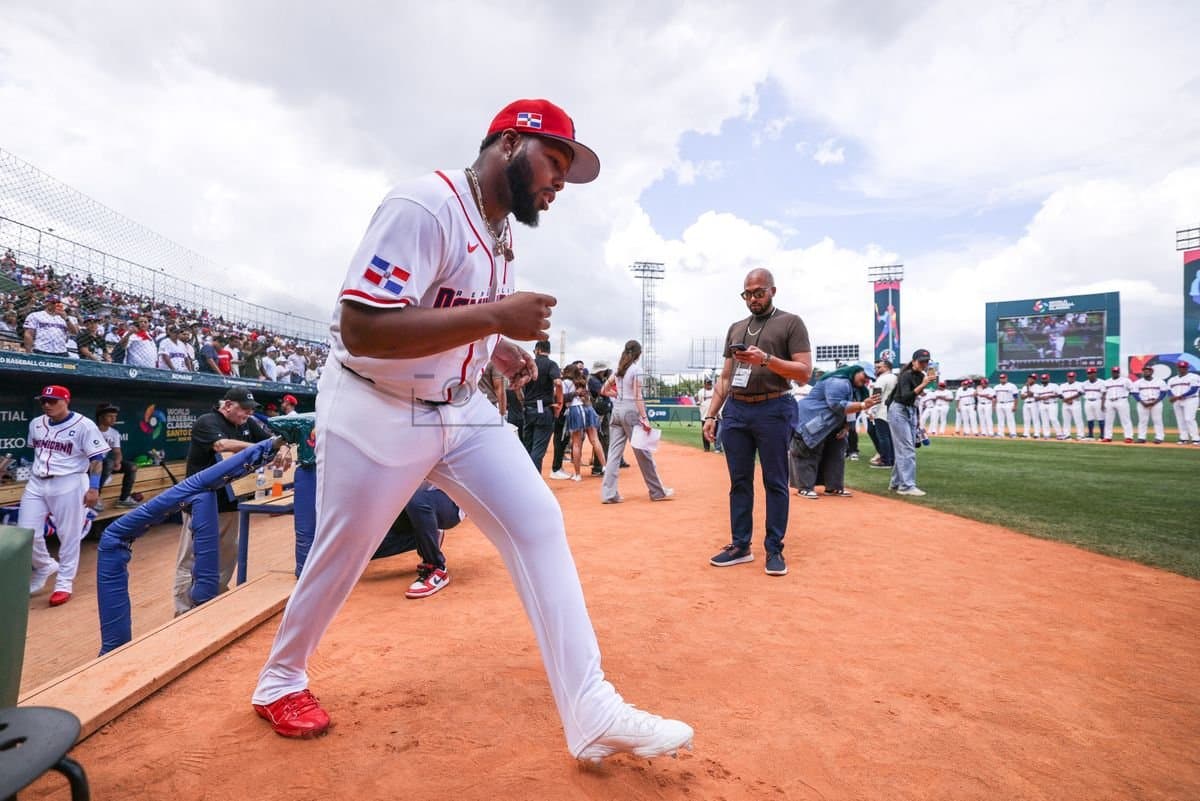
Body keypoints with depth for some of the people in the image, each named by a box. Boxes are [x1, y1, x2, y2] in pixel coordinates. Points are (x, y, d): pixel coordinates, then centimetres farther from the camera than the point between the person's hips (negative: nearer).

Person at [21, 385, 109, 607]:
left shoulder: (84, 425, -12)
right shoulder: (36, 423, 7)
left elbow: (96, 458, -11)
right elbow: (36, 452, 22)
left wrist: (94, 487, -17)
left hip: (69, 484, -6)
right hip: (36, 484, 6)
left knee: (68, 535, 2)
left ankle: (64, 582, 16)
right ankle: (45, 566, 32)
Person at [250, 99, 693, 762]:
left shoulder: (500, 229, 7)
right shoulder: (423, 206, -20)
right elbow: (361, 330, -29)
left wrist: (500, 348, 2)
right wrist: (494, 318, -30)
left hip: (460, 408, 7)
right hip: (375, 411, -7)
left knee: (538, 521, -5)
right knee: (340, 555, 10)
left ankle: (590, 711, 0)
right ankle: (279, 681, 40)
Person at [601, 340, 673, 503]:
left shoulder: (618, 369, 12)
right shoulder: (636, 368, -7)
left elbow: (604, 390, 17)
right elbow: (637, 396, -14)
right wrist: (644, 419, -16)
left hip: (616, 411, 6)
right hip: (631, 411, -6)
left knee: (615, 452, 4)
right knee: (643, 452, 2)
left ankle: (608, 494, 0)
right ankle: (657, 491, 13)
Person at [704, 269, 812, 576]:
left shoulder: (791, 323, 1)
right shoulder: (735, 328, 17)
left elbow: (805, 372, -7)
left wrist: (765, 359, -20)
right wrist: (711, 415, 9)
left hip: (773, 410, -5)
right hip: (735, 410, 5)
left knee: (775, 482, 2)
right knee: (739, 481, 9)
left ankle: (774, 549, 11)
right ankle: (740, 545, 18)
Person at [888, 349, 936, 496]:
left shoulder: (921, 375, 5)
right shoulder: (906, 376, -19)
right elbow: (905, 397, -32)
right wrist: (923, 384, -41)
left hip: (911, 411, 9)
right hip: (898, 411, -9)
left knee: (906, 448, 11)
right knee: (907, 449, -14)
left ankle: (896, 482, 20)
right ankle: (907, 485, -15)